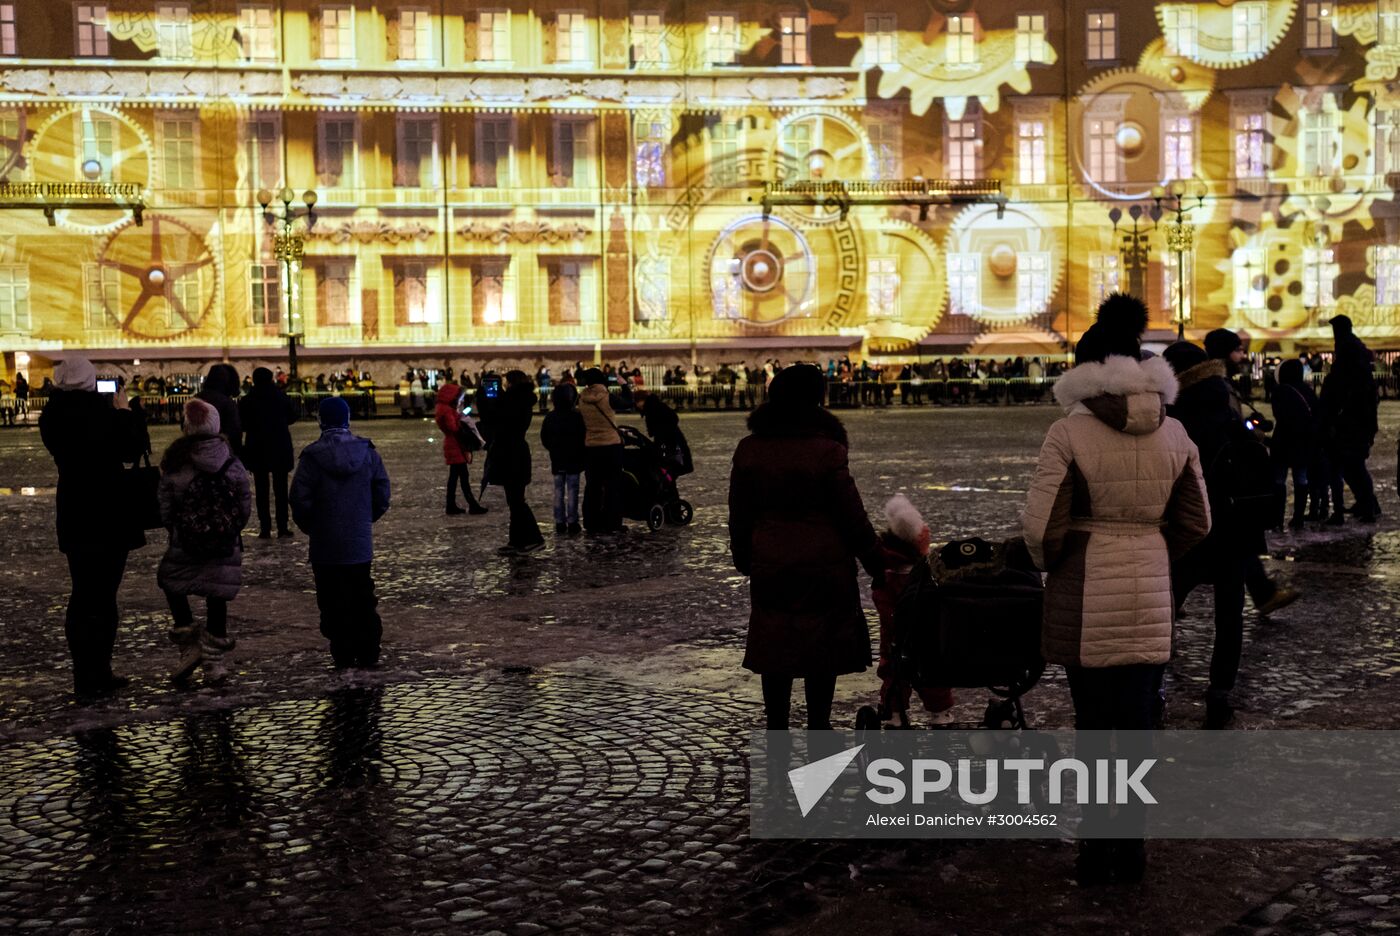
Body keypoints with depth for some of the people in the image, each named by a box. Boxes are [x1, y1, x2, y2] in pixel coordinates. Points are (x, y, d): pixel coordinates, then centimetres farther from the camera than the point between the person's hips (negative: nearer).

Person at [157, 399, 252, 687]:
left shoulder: (175, 464, -10)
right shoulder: (232, 463, -4)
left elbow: (165, 509, -5)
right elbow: (245, 504, 1)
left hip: (184, 547, -1)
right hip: (226, 546, 2)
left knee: (172, 587, 20)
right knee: (217, 599, 8)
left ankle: (189, 646, 12)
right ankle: (213, 662, 14)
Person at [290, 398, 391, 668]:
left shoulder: (313, 456, -12)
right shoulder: (368, 453, -2)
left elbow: (300, 500, -12)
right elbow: (383, 496, 2)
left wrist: (310, 527, 6)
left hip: (325, 547, -3)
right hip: (360, 544, 3)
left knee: (333, 603, 6)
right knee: (363, 600, 14)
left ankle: (343, 656, 6)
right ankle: (368, 653, 15)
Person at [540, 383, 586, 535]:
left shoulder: (550, 418, 0)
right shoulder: (577, 416, -12)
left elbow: (544, 438, 4)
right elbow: (583, 436, -10)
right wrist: (580, 453, 5)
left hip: (557, 460, 3)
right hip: (573, 460, -3)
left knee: (558, 491, 9)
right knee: (572, 490, 0)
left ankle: (560, 523, 10)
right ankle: (572, 523, -1)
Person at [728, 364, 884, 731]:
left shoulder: (749, 450, 0)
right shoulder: (827, 451, -13)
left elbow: (739, 516, 9)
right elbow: (853, 517, -9)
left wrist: (743, 559, 22)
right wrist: (876, 563, 2)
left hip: (769, 566, 4)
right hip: (824, 568, -4)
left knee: (774, 648, 11)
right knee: (824, 649, 7)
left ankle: (776, 731, 18)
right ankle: (818, 729, 14)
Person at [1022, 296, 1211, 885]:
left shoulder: (1070, 433, -13)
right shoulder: (1174, 434, 2)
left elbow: (1041, 524, -15)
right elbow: (1195, 522, 8)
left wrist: (1051, 564, 5)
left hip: (1084, 595, -4)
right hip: (1151, 594, 4)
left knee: (1092, 723, 8)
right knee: (1136, 721, 13)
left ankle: (1096, 853, 15)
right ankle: (1131, 851, 21)